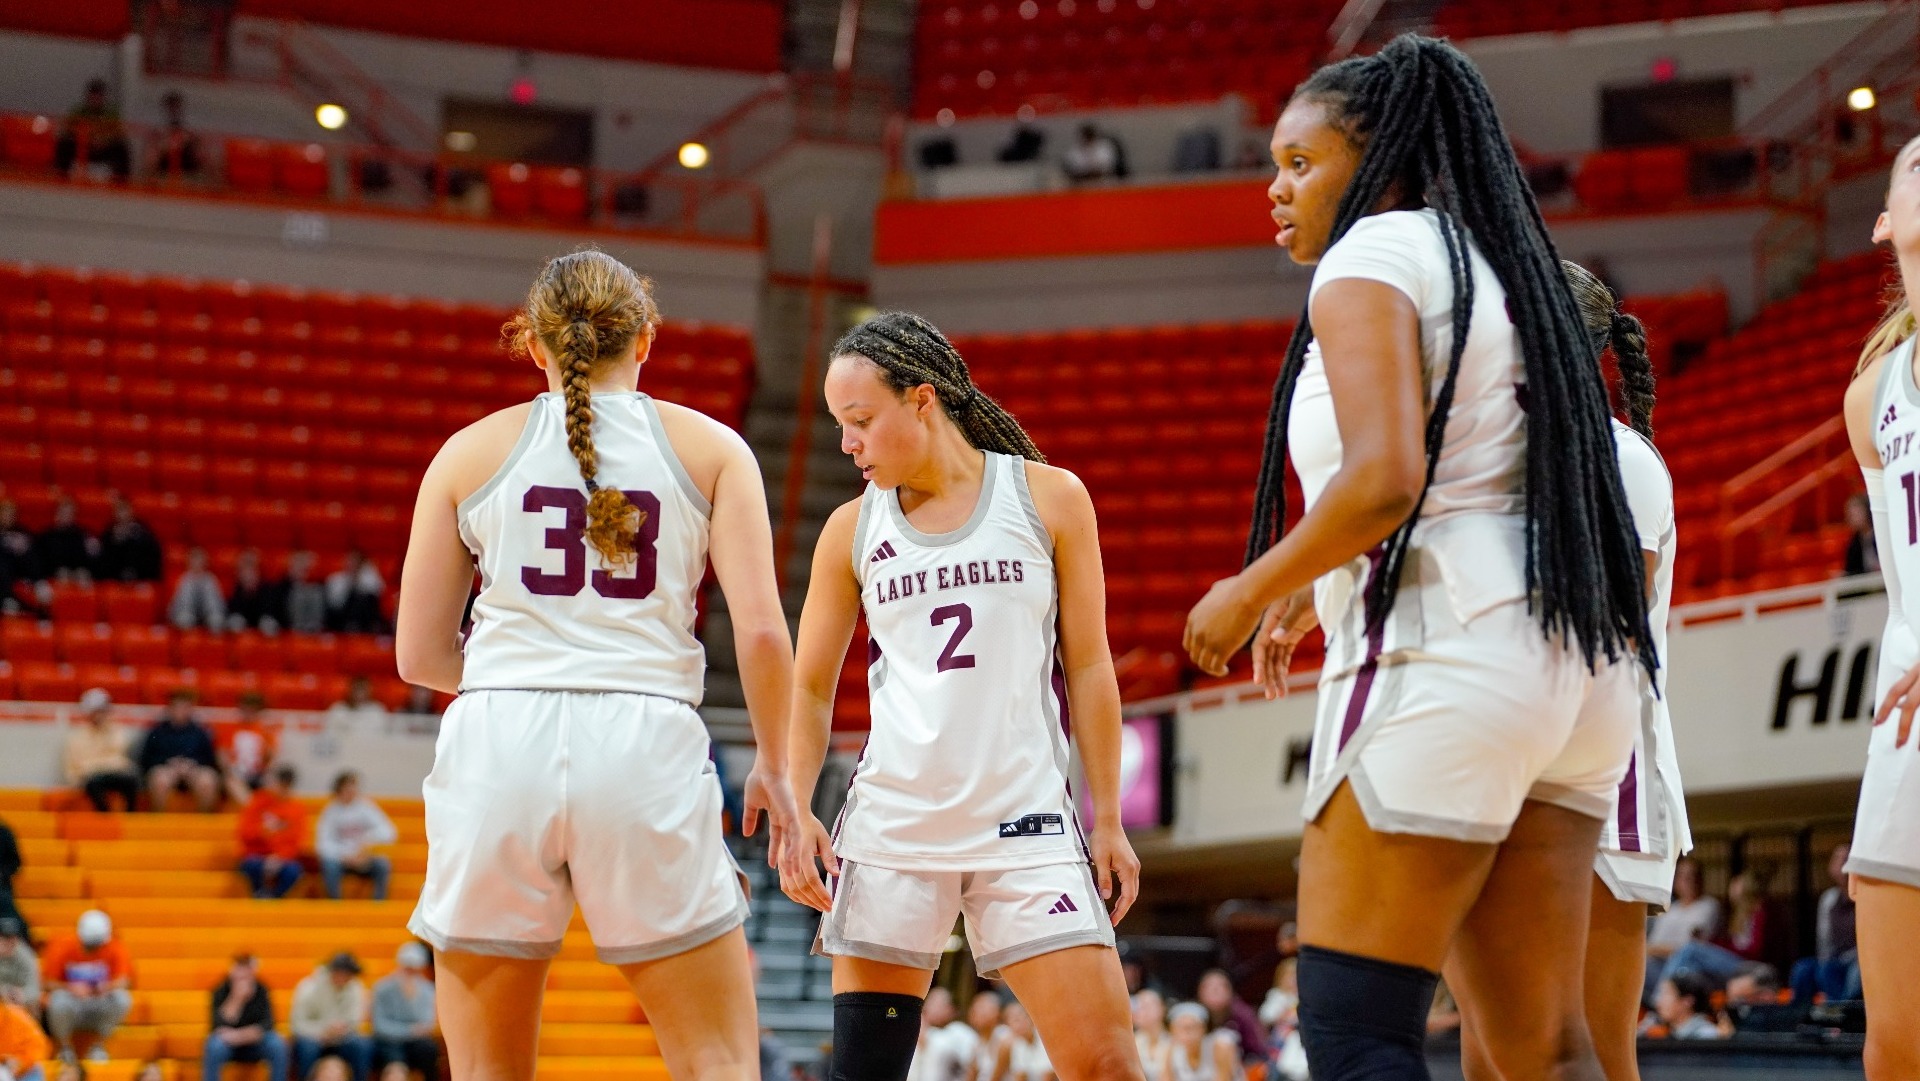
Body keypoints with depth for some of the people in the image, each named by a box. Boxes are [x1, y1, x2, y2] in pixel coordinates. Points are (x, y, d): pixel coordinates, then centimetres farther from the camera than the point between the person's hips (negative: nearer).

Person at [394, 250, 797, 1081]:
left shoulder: (471, 451, 12)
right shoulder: (708, 446, 10)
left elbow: (420, 656, 13)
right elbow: (761, 631, -1)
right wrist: (774, 765, 14)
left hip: (498, 743, 1)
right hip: (647, 745, -1)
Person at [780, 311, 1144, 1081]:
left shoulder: (1049, 499, 2)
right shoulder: (852, 530, 7)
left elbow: (1088, 667, 5)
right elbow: (809, 688, 10)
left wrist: (1108, 822, 3)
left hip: (1025, 824, -1)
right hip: (890, 825, 2)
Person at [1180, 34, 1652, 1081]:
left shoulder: (1370, 258, -4)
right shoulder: (1496, 264, 23)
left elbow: (1385, 478, -18)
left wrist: (1252, 591, -5)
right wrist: (1321, 589, 28)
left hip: (1446, 658, -9)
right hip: (1575, 667, 9)